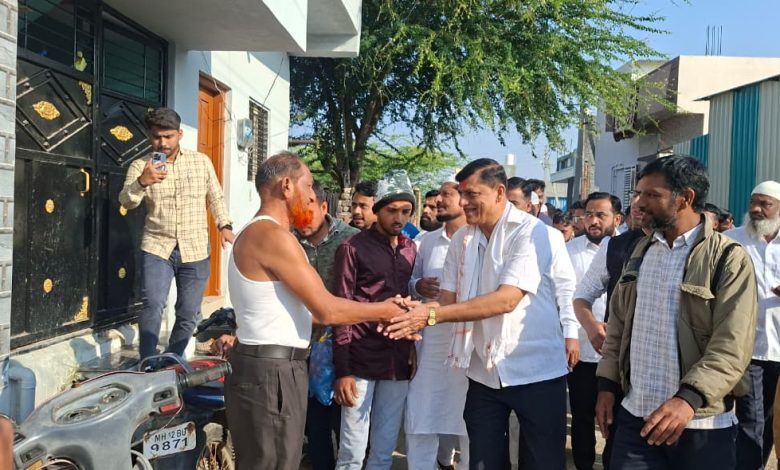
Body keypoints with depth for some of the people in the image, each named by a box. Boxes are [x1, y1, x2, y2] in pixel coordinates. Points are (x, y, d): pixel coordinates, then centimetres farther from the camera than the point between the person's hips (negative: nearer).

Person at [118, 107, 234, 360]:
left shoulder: (201, 161, 6)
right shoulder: (140, 165, 1)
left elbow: (215, 197, 14)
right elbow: (126, 201, -10)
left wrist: (225, 225, 0)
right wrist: (142, 182, -30)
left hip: (195, 250, 2)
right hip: (157, 247, -2)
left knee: (188, 314, 7)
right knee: (153, 306, -16)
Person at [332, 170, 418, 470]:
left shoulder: (411, 250, 11)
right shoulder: (353, 248, -4)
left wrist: (413, 350, 10)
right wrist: (342, 370, -11)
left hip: (398, 363, 5)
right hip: (361, 363, -5)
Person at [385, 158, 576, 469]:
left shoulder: (531, 232, -13)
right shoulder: (461, 240, 6)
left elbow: (506, 300, -24)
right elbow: (448, 300, 4)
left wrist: (432, 315, -28)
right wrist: (416, 311, -20)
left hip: (536, 370, -5)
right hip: (484, 372, 5)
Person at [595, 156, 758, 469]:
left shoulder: (728, 258, -8)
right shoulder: (641, 250, 10)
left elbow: (733, 346, -16)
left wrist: (689, 398, -27)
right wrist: (607, 384, 7)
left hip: (702, 425, -4)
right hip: (635, 415, 5)